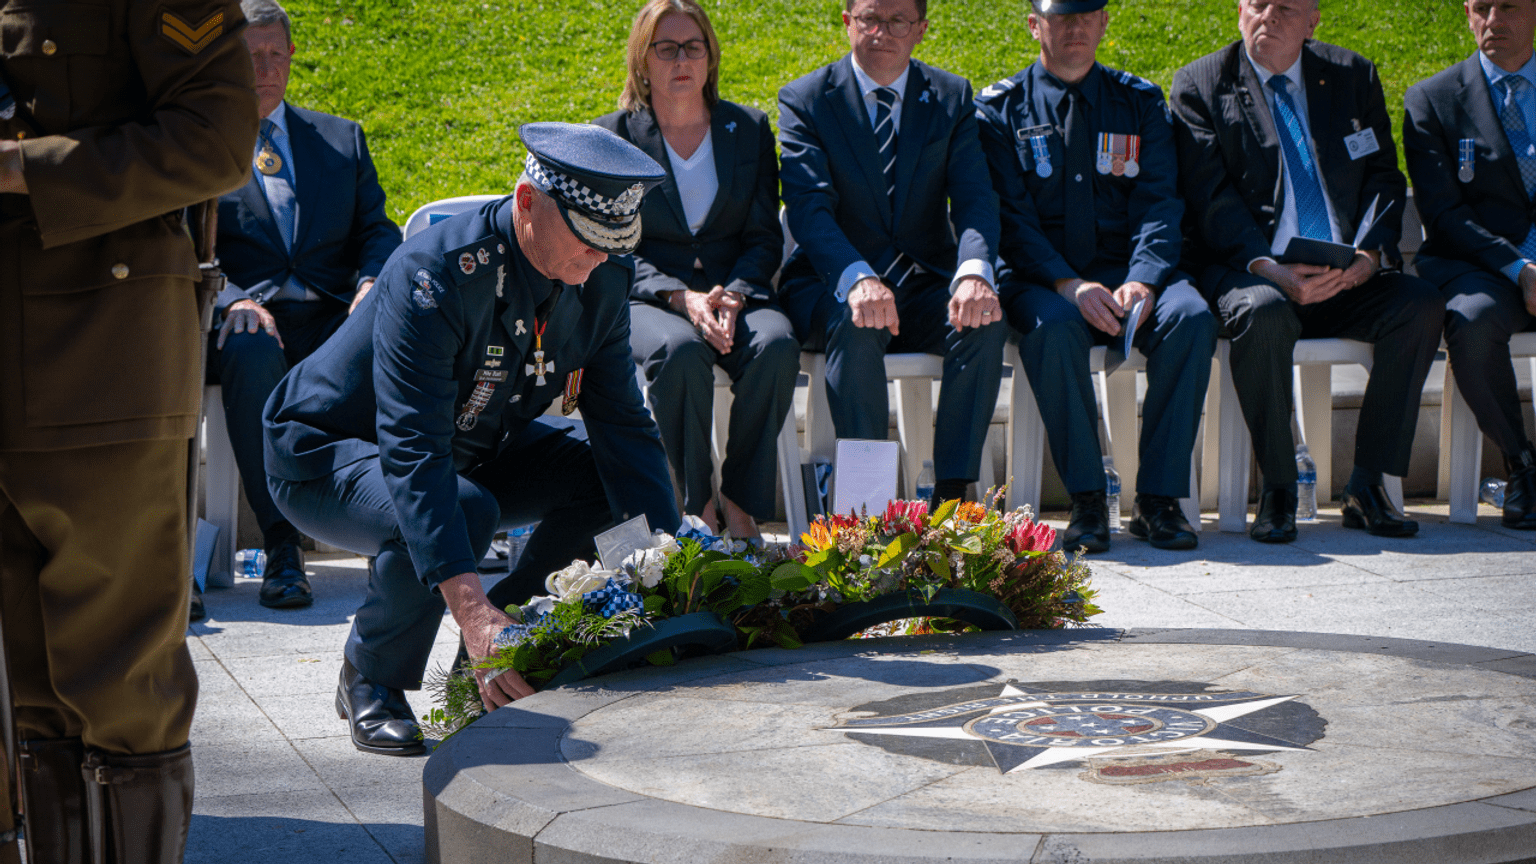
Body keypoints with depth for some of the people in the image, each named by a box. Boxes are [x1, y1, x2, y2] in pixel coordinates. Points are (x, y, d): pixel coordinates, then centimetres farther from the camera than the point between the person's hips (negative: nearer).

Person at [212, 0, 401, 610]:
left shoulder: (342, 138, 24)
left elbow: (377, 231, 15)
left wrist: (373, 284, -9)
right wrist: (233, 301, -18)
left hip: (333, 317, 2)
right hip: (247, 320, -2)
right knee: (252, 355, -38)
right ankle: (280, 548, -33)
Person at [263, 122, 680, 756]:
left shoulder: (601, 280, -13)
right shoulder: (436, 275, -34)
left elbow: (623, 424, -9)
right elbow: (412, 452, -42)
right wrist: (472, 609, -53)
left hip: (471, 450, 7)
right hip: (325, 456, -7)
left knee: (612, 474, -11)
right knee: (463, 512, -36)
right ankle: (370, 680, -9)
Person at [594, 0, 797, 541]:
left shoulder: (750, 129, 12)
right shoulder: (612, 138, 6)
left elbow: (765, 238, 7)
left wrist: (734, 295, -14)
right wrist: (683, 298, -19)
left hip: (736, 290, 2)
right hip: (646, 298, -2)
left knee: (776, 344, -32)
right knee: (680, 352, -36)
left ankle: (741, 502, -20)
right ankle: (696, 507, -22)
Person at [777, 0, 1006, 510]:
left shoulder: (952, 98, 7)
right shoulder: (804, 100, 0)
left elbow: (974, 197, -6)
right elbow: (809, 206, -15)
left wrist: (975, 273, -30)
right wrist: (857, 279, -36)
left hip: (925, 284, 2)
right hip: (833, 286, -2)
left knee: (985, 320, -29)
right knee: (857, 325, -36)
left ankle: (953, 492, -24)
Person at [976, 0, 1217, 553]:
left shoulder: (1140, 102, 13)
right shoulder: (1000, 108, 6)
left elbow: (1158, 202, 2)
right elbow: (1010, 217, -4)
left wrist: (1143, 280, -18)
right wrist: (1071, 286, -21)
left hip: (1125, 271, 2)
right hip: (1039, 278, -2)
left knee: (1191, 316, -29)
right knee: (1055, 326, -37)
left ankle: (1158, 497, -22)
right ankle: (1086, 501, -24)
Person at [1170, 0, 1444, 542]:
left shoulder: (1352, 76, 14)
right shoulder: (1199, 85, 4)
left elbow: (1384, 178, 10)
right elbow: (1211, 200, -6)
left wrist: (1369, 254, -11)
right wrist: (1269, 269, -22)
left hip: (1346, 280, 4)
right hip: (1254, 273, -3)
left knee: (1421, 304, -24)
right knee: (1263, 313, -36)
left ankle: (1368, 486, -15)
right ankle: (1277, 491, -19)